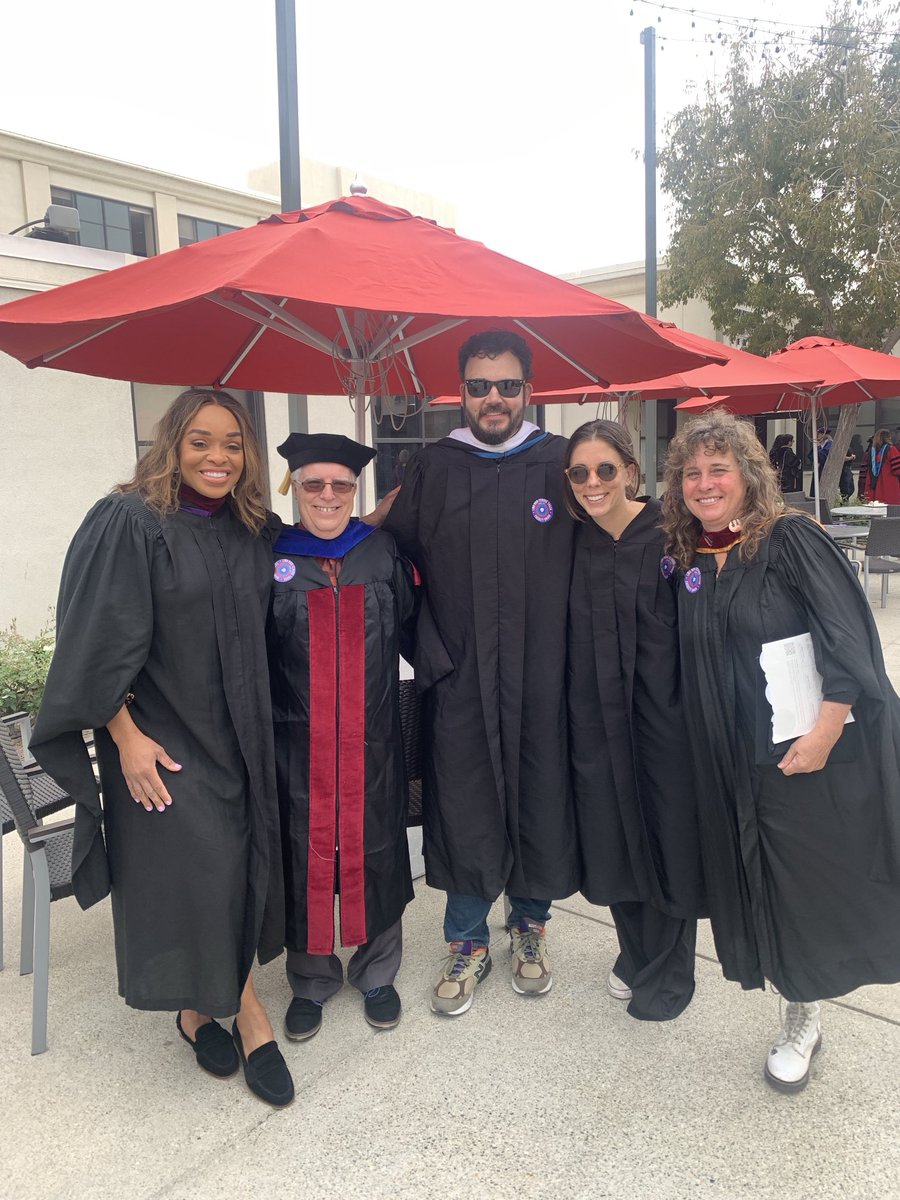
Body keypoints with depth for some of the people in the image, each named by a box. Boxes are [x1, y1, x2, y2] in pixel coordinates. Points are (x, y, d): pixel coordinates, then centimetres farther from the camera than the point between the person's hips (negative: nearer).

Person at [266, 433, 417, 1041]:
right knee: (305, 858, 10)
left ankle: (377, 973, 34)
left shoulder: (384, 552, 2)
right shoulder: (270, 558, -1)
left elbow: (411, 623, 12)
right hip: (297, 740, -1)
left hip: (372, 739, 1)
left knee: (374, 853, 12)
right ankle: (312, 979, 32)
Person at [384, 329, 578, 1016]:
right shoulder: (431, 470, 4)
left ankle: (529, 925, 35)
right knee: (463, 806, 7)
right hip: (459, 675, 1)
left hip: (541, 674, 0)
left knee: (540, 799, 10)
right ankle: (468, 943, 28)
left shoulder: (560, 465, 2)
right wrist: (430, 649, -3)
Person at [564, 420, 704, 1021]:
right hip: (598, 717, 3)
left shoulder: (670, 532, -10)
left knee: (669, 838, 10)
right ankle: (636, 954, 40)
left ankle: (668, 972, 33)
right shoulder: (573, 542, 1)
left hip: (665, 710, -3)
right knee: (615, 835, 15)